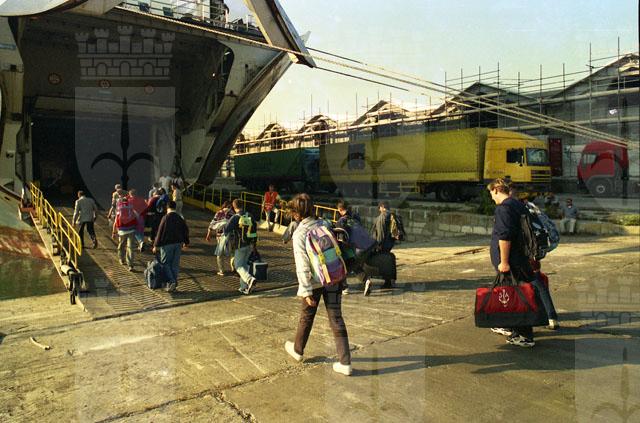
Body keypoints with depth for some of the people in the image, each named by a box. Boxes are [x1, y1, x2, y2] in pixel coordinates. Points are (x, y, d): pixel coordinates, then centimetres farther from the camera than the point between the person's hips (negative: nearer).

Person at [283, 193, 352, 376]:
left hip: (314, 282, -3)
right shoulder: (324, 224, 0)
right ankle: (345, 363, 6)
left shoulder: (299, 234, -14)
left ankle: (297, 350, 40)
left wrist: (306, 291, -14)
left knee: (306, 317, 18)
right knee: (336, 318, 6)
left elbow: (302, 266, -17)